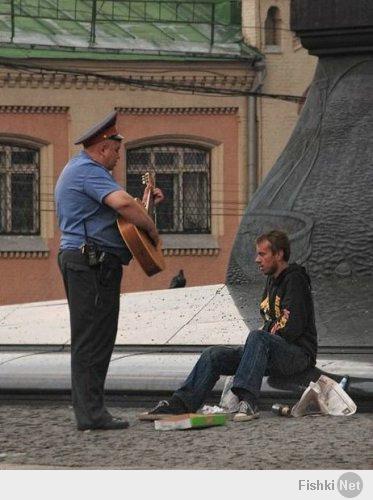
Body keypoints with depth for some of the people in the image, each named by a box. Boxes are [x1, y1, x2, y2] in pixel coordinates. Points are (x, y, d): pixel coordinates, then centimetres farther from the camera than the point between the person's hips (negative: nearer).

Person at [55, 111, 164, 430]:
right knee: (93, 338, -11)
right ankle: (92, 413, -12)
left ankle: (87, 410, 15)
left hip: (80, 260, 11)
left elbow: (110, 208, 31)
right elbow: (122, 202, -28)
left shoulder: (77, 169, 23)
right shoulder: (87, 171, -13)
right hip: (93, 262, -11)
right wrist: (152, 229, -15)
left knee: (89, 339, 12)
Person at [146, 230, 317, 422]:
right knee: (213, 355, -5)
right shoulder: (272, 280, 19)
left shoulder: (295, 280, -10)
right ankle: (179, 405, -15)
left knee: (257, 338, -38)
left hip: (298, 354, -9)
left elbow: (293, 329, -19)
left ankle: (248, 403, -50)